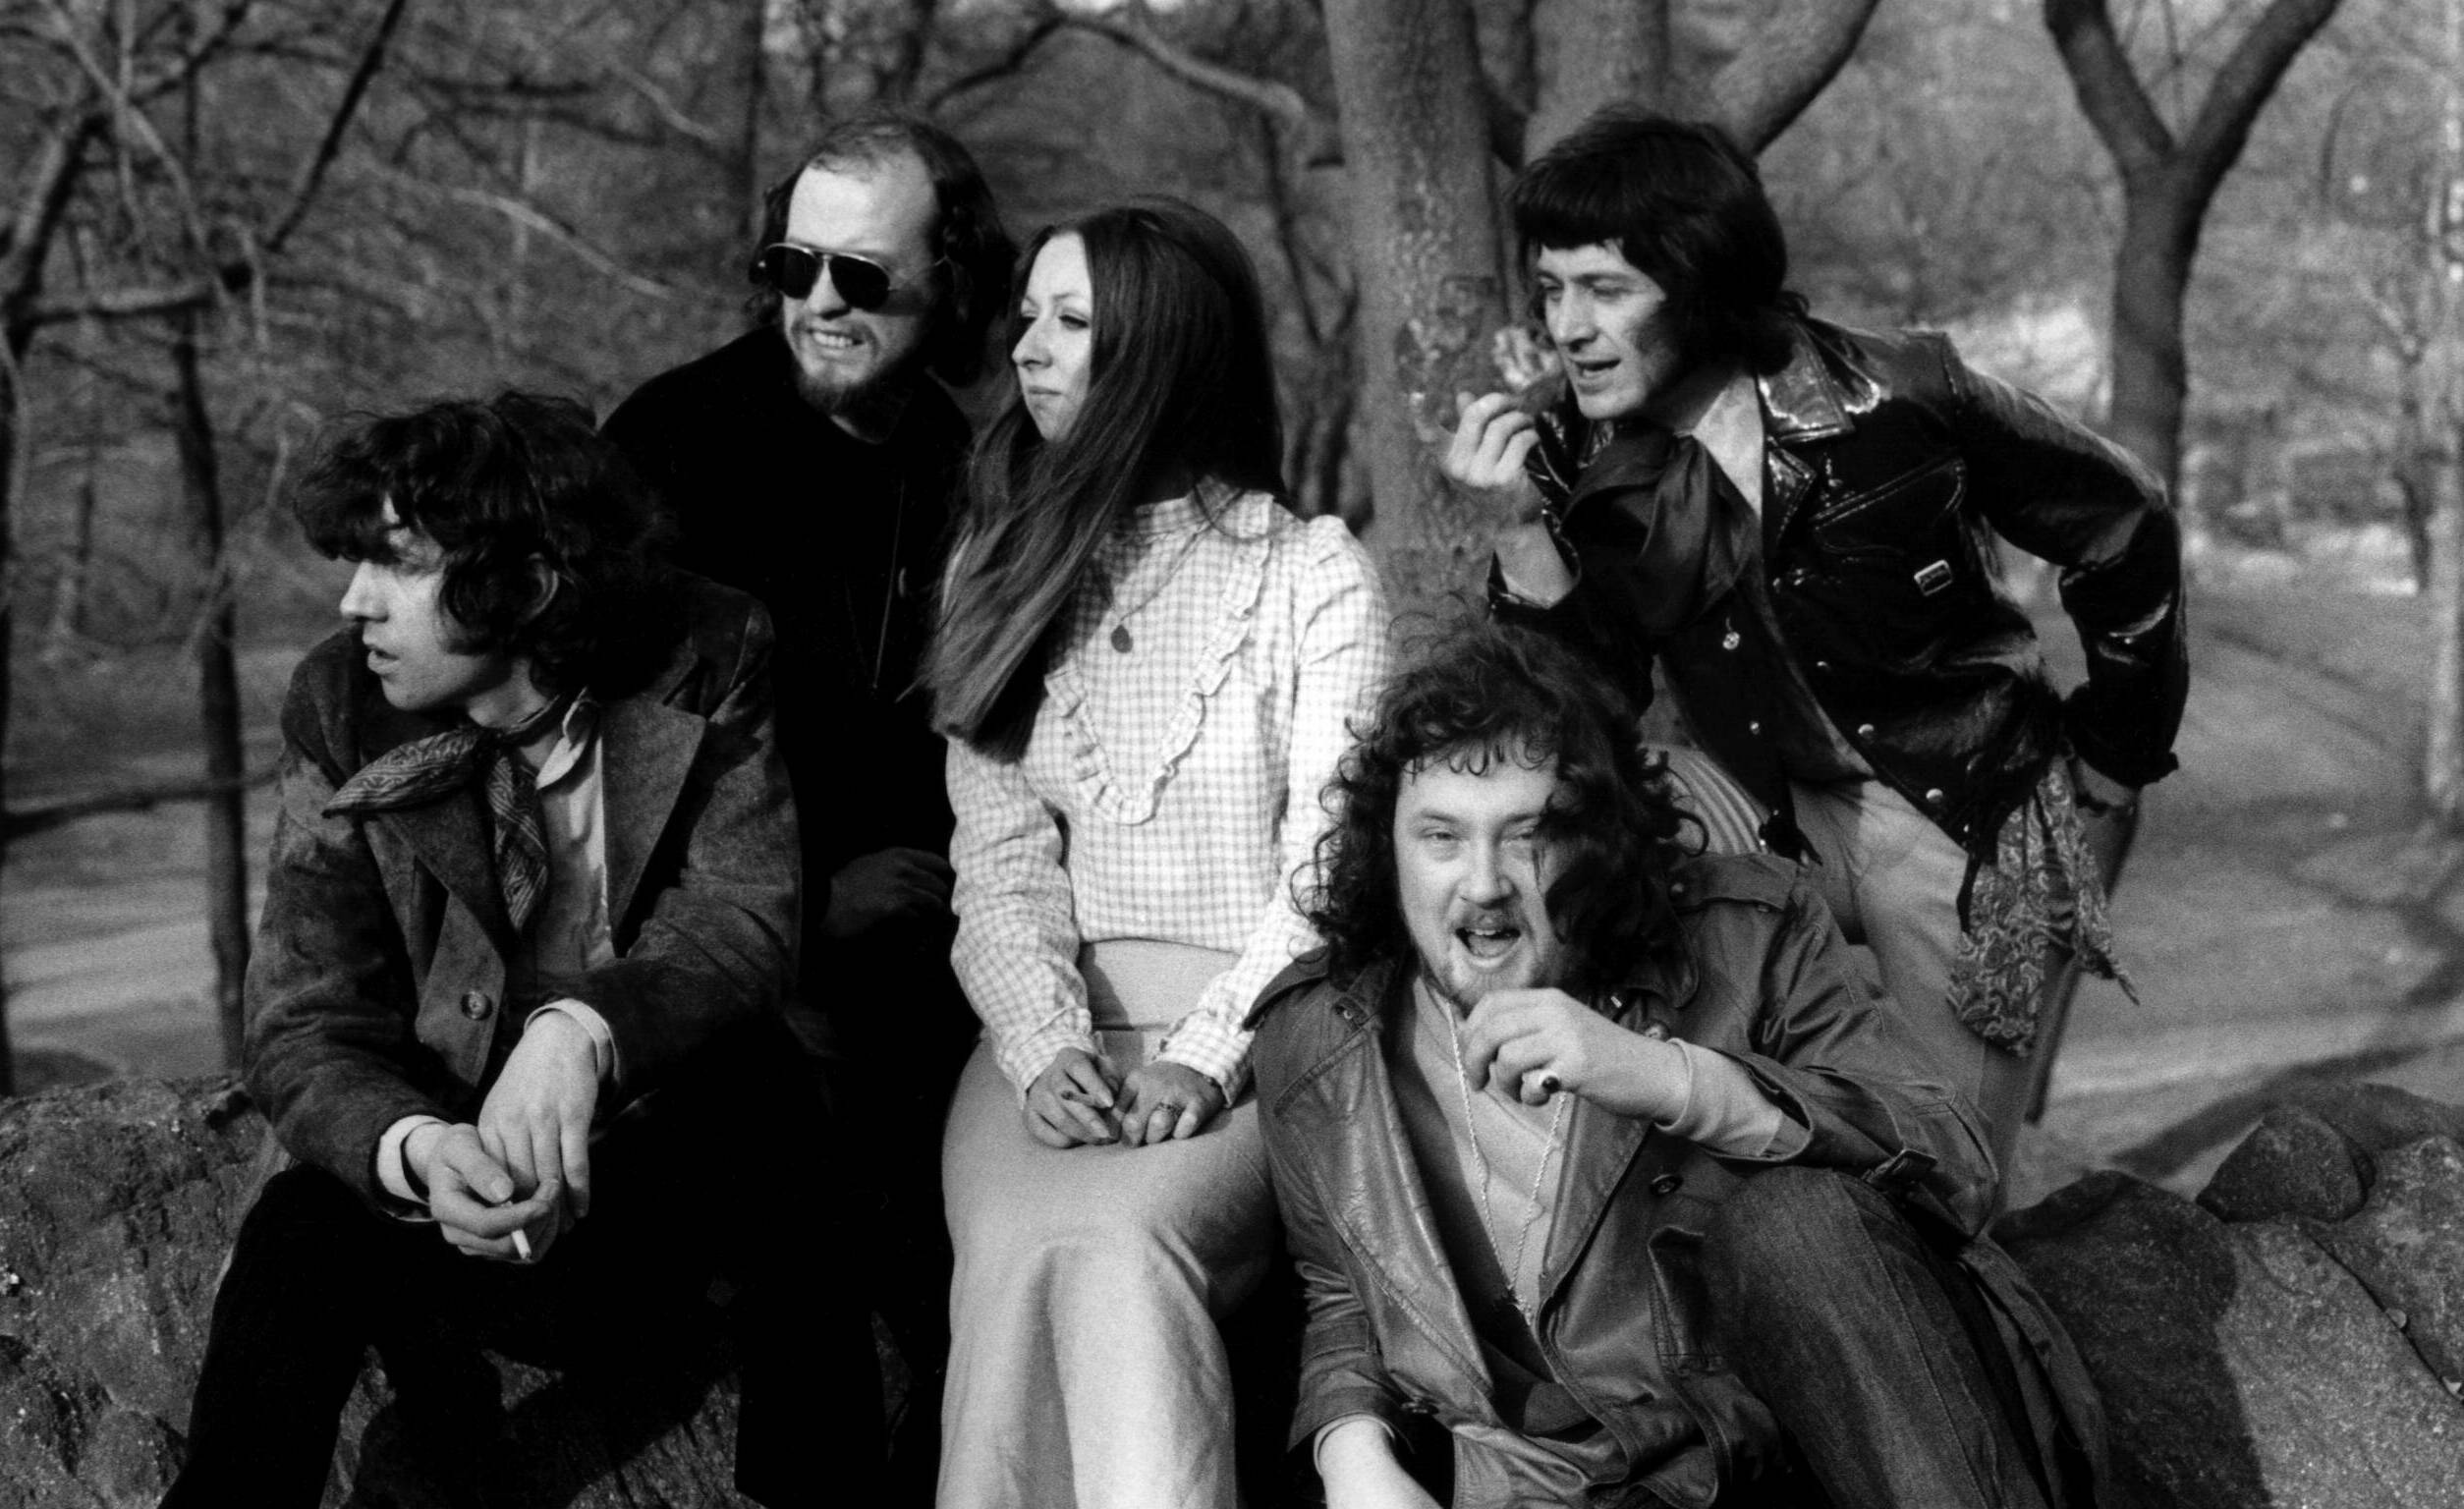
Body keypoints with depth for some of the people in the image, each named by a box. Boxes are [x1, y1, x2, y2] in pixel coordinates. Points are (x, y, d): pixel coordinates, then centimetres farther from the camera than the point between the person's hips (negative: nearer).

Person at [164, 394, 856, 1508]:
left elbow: (753, 917, -19)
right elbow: (303, 1028, -10)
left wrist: (585, 1030, -40)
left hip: (694, 1168, -1)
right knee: (300, 1233, -27)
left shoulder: (714, 665, -11)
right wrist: (419, 1152, -33)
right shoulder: (342, 706, -7)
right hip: (459, 1159, 1)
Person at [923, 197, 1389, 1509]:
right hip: (1057, 1037, 3)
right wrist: (1046, 1043, -12)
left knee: (1117, 1239, -34)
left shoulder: (1310, 572, 5)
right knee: (1013, 1254, -30)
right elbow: (999, 859, 7)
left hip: (1259, 1040, -2)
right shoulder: (998, 572, 16)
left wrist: (1204, 1055, -17)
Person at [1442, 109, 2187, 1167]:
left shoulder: (1890, 403, -15)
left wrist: (2111, 759, 5)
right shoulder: (1580, 464, -5)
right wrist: (1522, 535, -23)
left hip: (1968, 831, -3)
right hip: (1774, 831, 3)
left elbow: (2123, 530, -2)